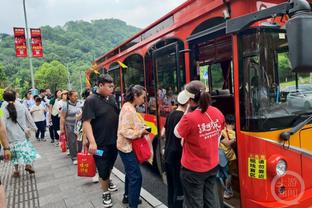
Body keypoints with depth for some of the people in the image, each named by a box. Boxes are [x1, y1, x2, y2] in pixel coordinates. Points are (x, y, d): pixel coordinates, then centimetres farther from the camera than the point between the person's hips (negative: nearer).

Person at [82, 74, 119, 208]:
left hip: (114, 140, 6)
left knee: (110, 165, 25)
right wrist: (92, 142, -26)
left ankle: (108, 182, 51)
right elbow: (86, 122, -20)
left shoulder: (112, 98, 5)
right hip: (100, 143, -6)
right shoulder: (91, 100, -16)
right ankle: (106, 194, 27)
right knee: (103, 169, 6)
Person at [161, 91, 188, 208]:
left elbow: (163, 134, 15)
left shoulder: (171, 115, 7)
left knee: (171, 186, 20)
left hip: (168, 156, 9)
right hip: (177, 158, -8)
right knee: (179, 187, 4)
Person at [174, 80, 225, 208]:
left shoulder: (190, 118, -27)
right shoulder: (218, 113, -6)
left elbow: (177, 134, -8)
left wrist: (186, 112, -10)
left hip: (193, 169, -6)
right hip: (213, 166, 6)